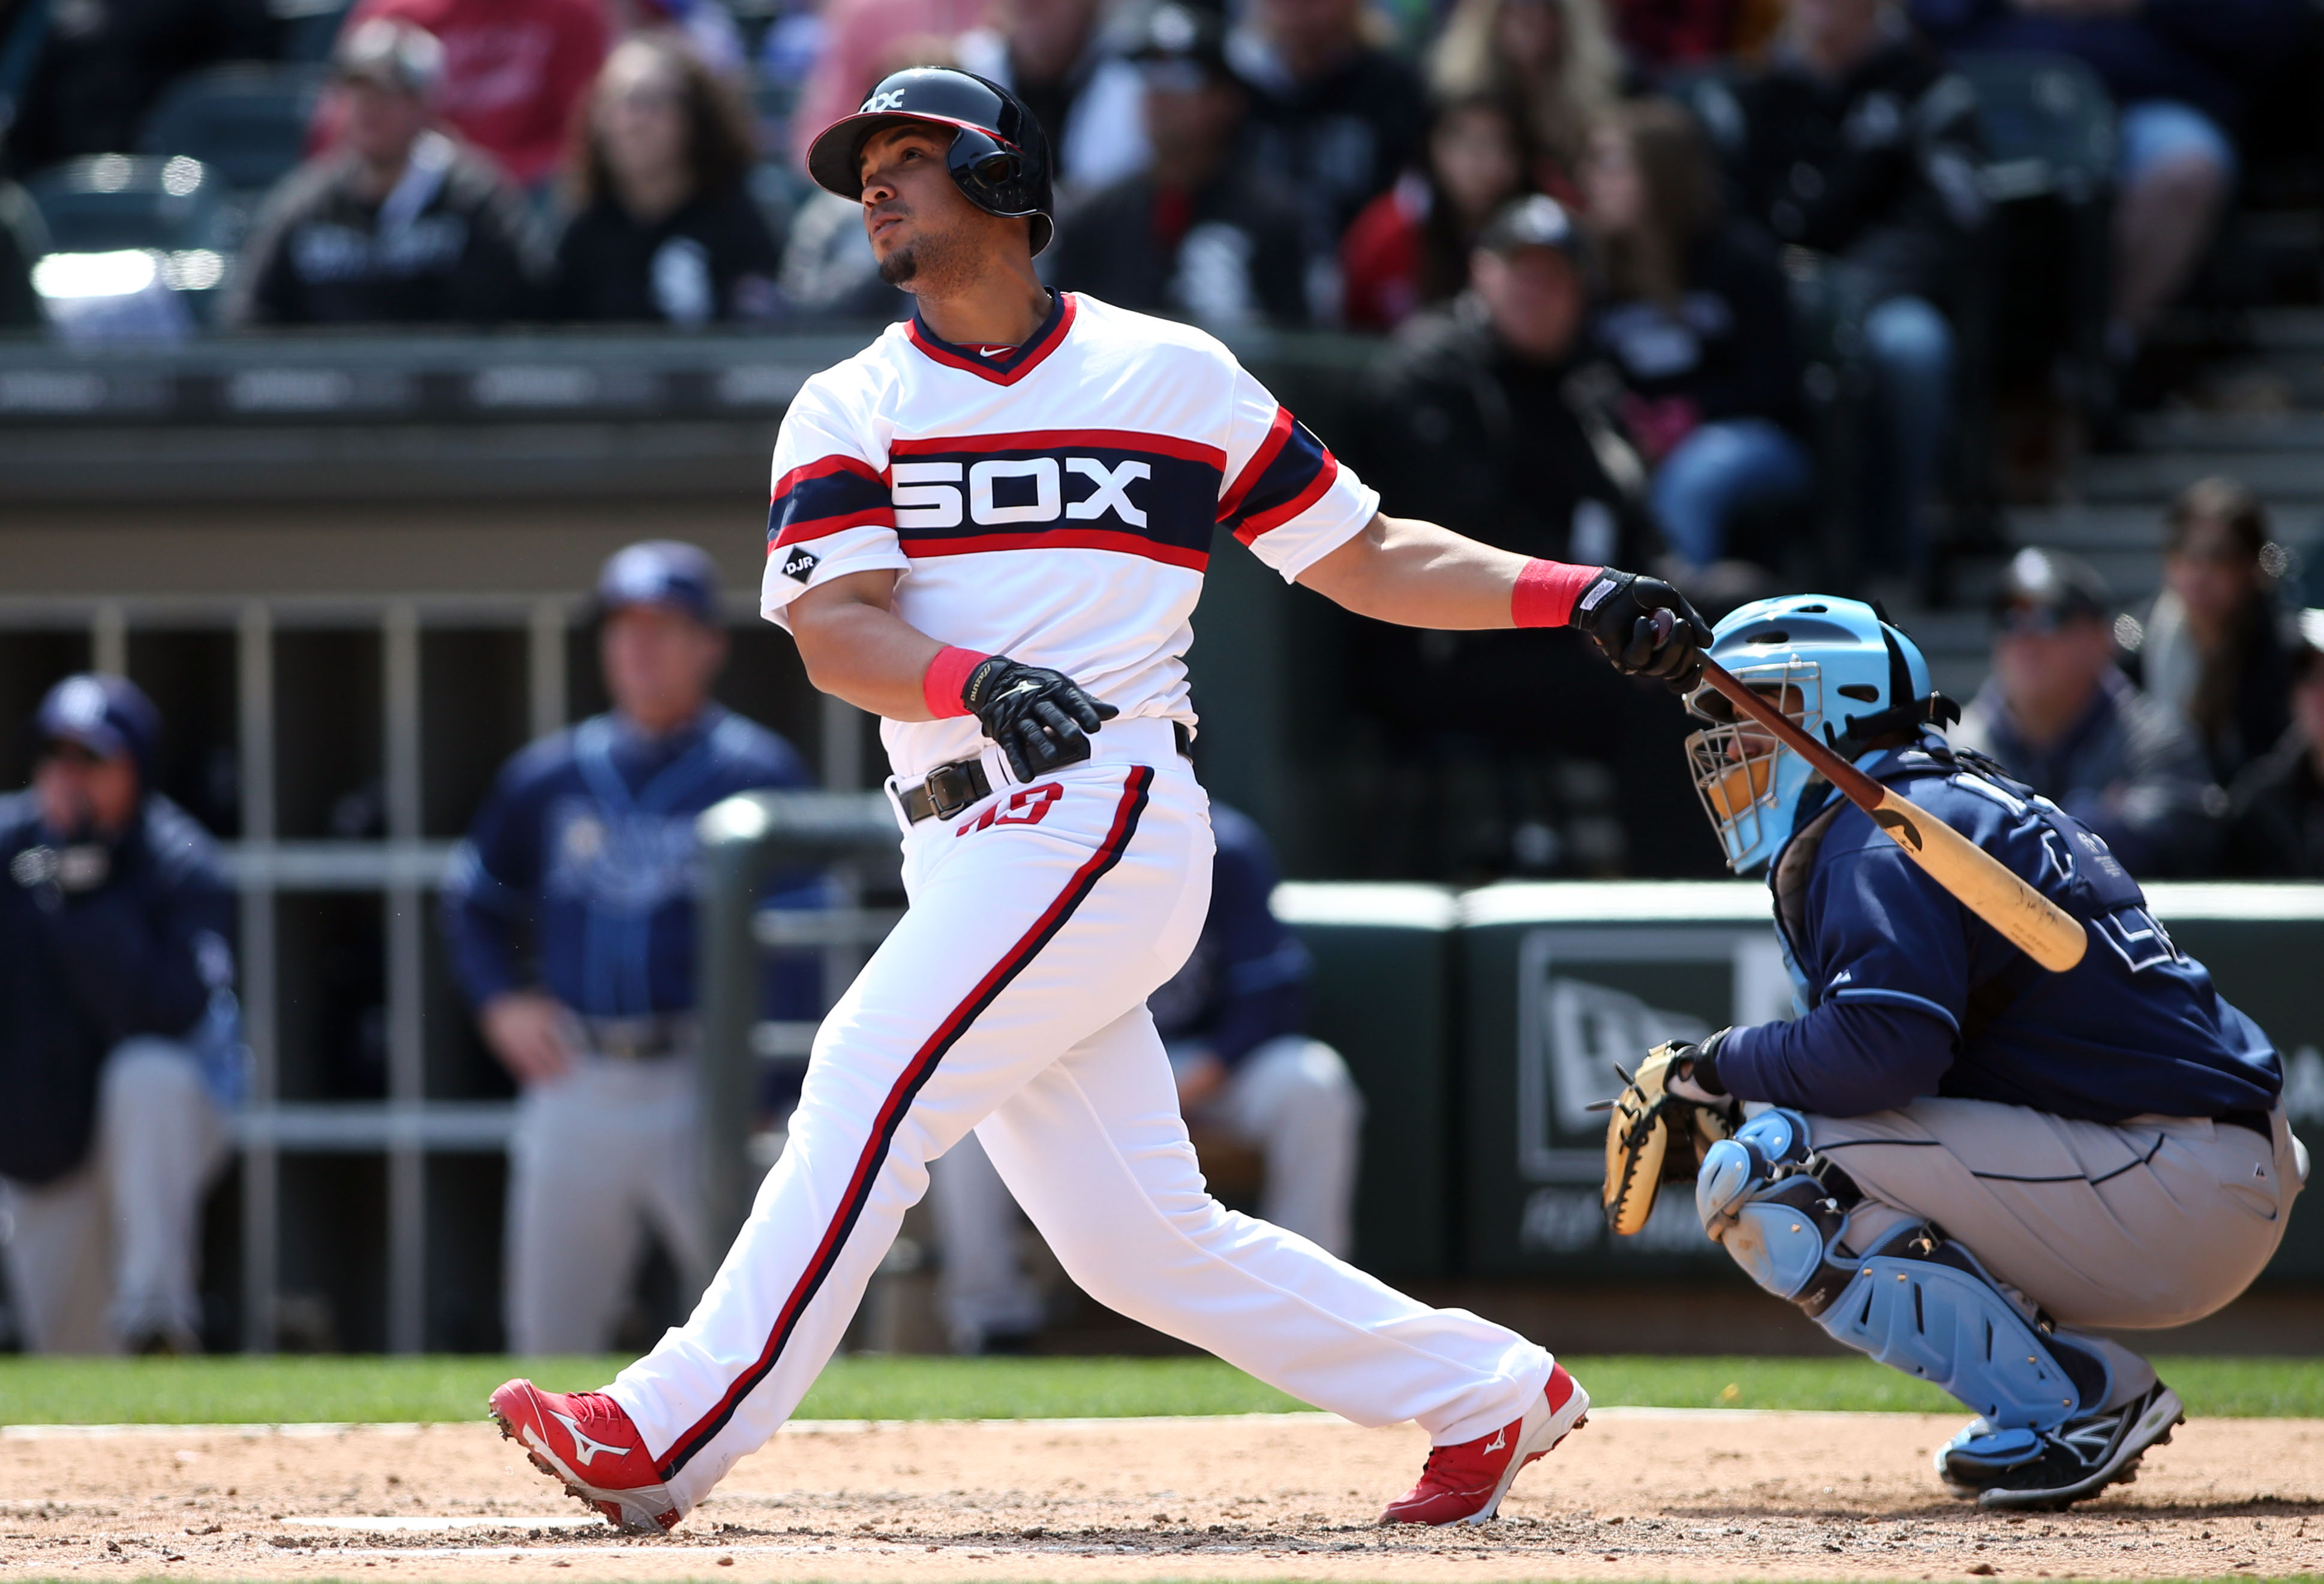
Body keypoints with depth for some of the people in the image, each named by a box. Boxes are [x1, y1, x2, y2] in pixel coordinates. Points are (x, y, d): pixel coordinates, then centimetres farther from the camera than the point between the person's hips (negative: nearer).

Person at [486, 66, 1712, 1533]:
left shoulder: (1173, 373, 8)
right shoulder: (849, 413, 12)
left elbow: (1364, 558, 12)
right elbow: (832, 630, -4)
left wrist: (1577, 595, -1)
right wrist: (977, 678, -26)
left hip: (1108, 809, -5)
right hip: (966, 850, 5)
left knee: (873, 1077, -20)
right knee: (1137, 1237, 3)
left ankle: (674, 1436, -23)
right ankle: (1483, 1394, 15)